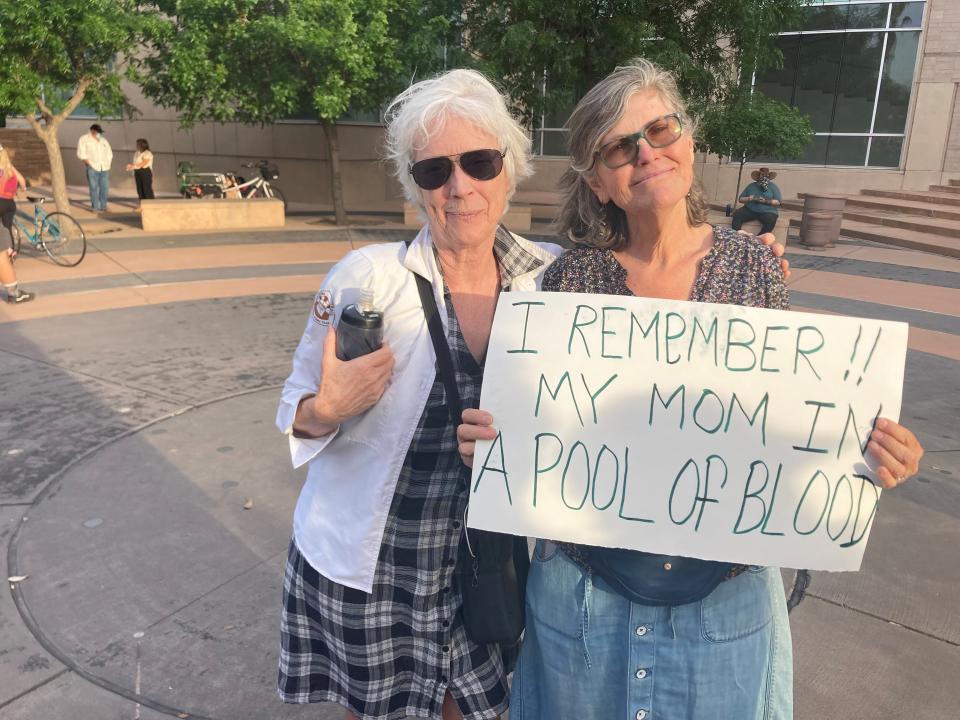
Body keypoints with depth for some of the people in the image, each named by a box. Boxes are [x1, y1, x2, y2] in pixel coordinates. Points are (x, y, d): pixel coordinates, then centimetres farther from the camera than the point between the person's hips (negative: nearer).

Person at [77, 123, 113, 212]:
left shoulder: (103, 140, 17)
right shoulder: (84, 139, 2)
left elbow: (109, 153, 22)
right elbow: (81, 153, -6)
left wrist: (108, 164, 9)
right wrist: (90, 164, -11)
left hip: (104, 168, 4)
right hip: (93, 168, -4)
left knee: (105, 187, 2)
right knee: (94, 188, -5)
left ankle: (103, 206, 11)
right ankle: (96, 207, -2)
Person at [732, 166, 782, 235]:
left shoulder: (773, 186, 9)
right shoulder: (751, 186, 14)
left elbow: (778, 202, 0)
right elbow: (740, 199, 13)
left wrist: (765, 201, -15)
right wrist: (748, 199, -9)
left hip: (767, 212, -2)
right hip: (749, 210, 2)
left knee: (771, 220, -35)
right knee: (737, 214, -25)